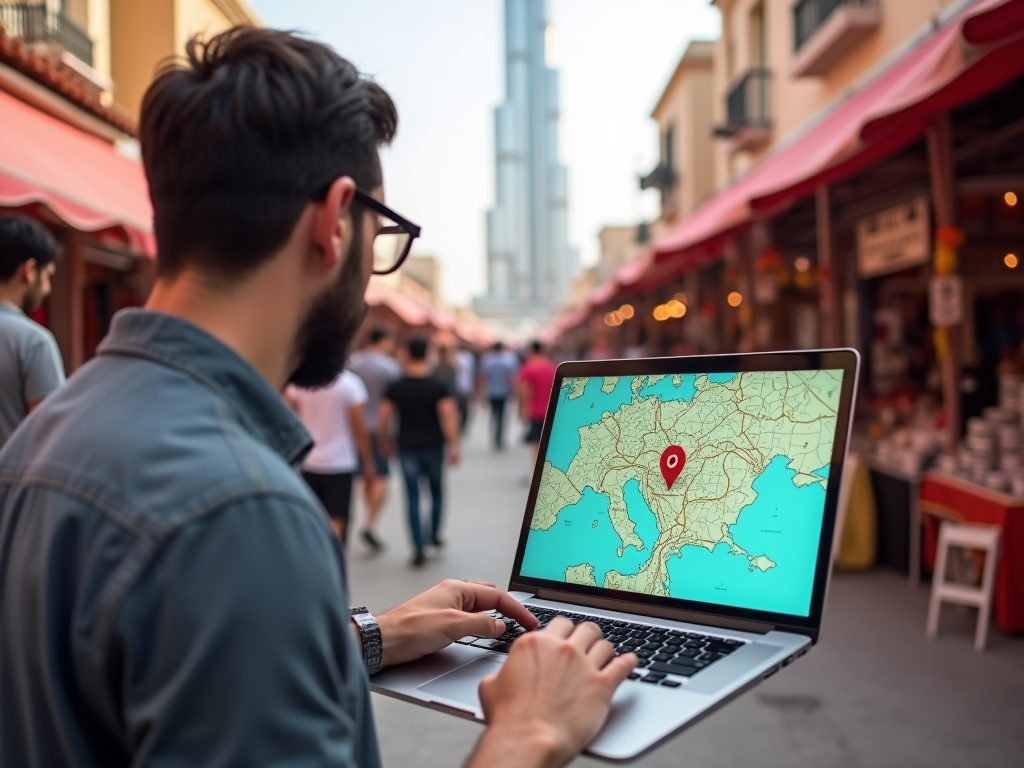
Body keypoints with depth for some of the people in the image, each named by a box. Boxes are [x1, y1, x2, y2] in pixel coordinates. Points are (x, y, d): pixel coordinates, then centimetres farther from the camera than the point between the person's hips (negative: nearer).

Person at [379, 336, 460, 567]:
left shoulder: (396, 387, 0)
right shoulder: (439, 386, -5)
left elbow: (383, 422, -1)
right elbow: (449, 417, -14)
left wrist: (386, 444, 13)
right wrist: (454, 446, -11)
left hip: (407, 448, 1)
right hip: (433, 447, 0)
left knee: (413, 497, 4)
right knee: (436, 490, 20)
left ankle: (419, 548, 2)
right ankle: (435, 534, 25)